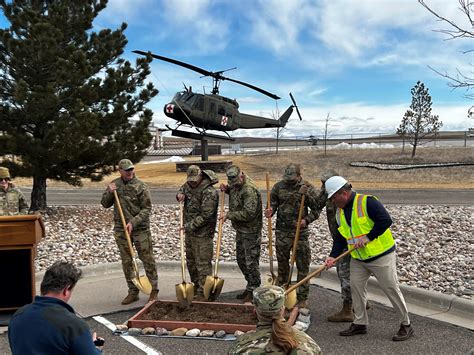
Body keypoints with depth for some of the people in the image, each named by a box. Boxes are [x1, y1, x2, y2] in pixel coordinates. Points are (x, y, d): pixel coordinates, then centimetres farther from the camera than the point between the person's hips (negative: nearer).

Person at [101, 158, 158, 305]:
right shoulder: (114, 184, 6)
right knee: (126, 262, 10)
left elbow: (147, 208, -10)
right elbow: (105, 204, 11)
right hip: (121, 229, 4)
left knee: (147, 259, 0)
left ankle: (154, 290, 11)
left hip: (140, 228, -4)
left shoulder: (141, 186, -9)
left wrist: (133, 222, -20)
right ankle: (133, 292, 21)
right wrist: (109, 192, -8)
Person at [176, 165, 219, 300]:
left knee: (203, 263, -3)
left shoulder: (209, 192, -22)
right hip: (189, 230, 9)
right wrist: (180, 195, 1)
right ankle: (196, 286, 35)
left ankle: (203, 292, 6)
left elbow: (205, 216, -24)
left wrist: (190, 226, -22)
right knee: (191, 261, 19)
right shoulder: (188, 185, 4)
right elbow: (182, 190, 26)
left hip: (202, 233, -9)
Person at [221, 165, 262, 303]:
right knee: (241, 260, 18)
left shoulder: (249, 190, -25)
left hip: (251, 232, -10)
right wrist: (227, 189, 5)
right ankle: (250, 287, 32)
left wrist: (229, 215, -21)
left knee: (251, 262, 0)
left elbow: (248, 213, -30)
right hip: (240, 230, 10)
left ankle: (253, 291, 14)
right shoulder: (235, 185, 4)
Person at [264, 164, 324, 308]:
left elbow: (316, 208, -1)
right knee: (282, 263, 14)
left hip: (301, 232, -3)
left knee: (303, 266, 2)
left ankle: (302, 298, 13)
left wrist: (307, 220, -16)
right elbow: (273, 203, 10)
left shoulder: (307, 188, -5)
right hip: (282, 231, 3)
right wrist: (270, 211, -12)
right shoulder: (278, 186, 1)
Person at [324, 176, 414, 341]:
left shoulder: (367, 202, -18)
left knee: (391, 289, 0)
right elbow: (341, 238, 9)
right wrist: (333, 256, -4)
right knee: (356, 287, 7)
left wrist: (368, 237, -23)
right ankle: (360, 323, 22)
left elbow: (386, 220, -25)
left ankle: (406, 325, 14)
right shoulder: (340, 212, 7)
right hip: (357, 259, 7)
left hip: (381, 256, -7)